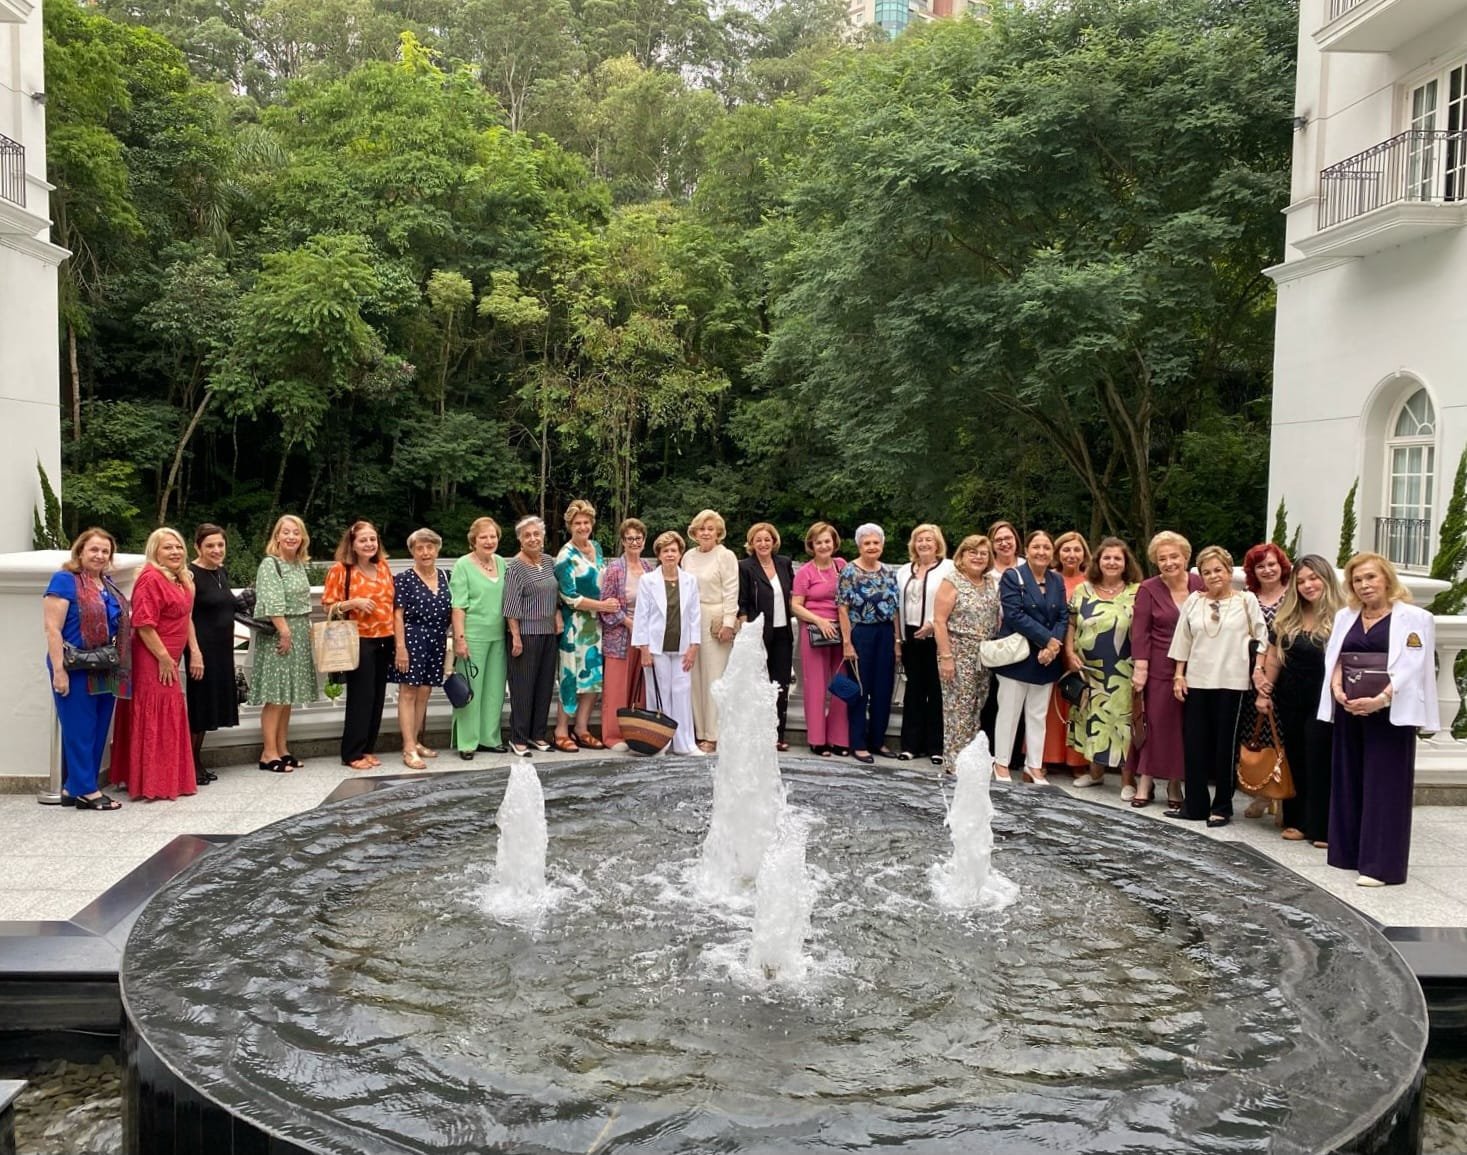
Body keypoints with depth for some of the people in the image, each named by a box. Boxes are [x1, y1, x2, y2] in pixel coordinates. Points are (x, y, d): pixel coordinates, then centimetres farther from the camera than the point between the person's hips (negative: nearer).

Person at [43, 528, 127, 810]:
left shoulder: (108, 585, 14)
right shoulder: (64, 580, -8)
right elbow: (52, 629, -14)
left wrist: (121, 666, 16)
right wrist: (58, 670, -19)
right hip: (77, 670, -8)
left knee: (99, 731, 10)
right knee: (79, 730, 0)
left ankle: (73, 787, 19)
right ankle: (85, 790, 6)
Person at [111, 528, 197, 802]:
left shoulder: (181, 580, 13)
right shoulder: (151, 579, -17)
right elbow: (144, 624, -22)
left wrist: (194, 650, 12)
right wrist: (164, 658, -20)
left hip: (170, 659, 10)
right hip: (153, 660, -10)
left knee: (170, 719, 16)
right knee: (155, 720, -5)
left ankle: (169, 779, 25)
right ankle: (154, 783, 2)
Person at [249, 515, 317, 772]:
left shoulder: (300, 564, 14)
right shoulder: (269, 564, -11)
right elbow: (272, 603, -20)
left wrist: (307, 630, 13)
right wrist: (285, 632, -22)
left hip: (299, 635, 8)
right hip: (277, 635, -8)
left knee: (289, 694, 11)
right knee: (275, 695, -7)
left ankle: (282, 749, 18)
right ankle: (268, 753, -2)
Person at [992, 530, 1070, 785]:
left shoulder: (1057, 581, 10)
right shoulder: (1012, 576, -6)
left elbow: (1064, 616, 4)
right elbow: (1014, 614, -16)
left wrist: (1053, 645, -14)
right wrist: (1047, 639, -18)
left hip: (1046, 659, 5)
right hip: (1017, 656, -5)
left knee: (1038, 715, 10)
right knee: (1009, 712, 3)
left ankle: (1034, 767, 17)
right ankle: (1001, 764, 13)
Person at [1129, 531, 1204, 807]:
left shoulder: (1201, 586, 3)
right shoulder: (1148, 589, -2)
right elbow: (1140, 632, -5)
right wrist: (1140, 667, -11)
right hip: (1159, 668, -2)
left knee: (1184, 724, 7)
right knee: (1154, 721, 3)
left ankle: (1174, 782, 19)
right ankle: (1145, 780, 13)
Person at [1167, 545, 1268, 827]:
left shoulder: (1246, 600, 1)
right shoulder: (1193, 601, 8)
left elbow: (1261, 639, 1)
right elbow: (1183, 640, 10)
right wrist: (1179, 675, 7)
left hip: (1231, 682, -3)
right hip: (1196, 681, 3)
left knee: (1225, 745, 4)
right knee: (1194, 744, 5)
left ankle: (1222, 806, 14)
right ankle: (1194, 804, 15)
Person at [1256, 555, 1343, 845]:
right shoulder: (1287, 618, 7)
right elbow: (1273, 657, 11)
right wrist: (1265, 691, 9)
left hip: (1322, 701, -5)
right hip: (1289, 700, 5)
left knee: (1319, 763, -1)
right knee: (1295, 761, 12)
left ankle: (1322, 827, 8)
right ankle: (1297, 821, 22)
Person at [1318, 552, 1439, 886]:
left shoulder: (1414, 618, -2)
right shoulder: (1345, 617, 16)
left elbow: (1411, 668, -11)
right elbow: (1333, 658, 9)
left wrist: (1380, 699, -23)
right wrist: (1337, 689, -10)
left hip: (1390, 715, -5)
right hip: (1349, 712, 6)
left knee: (1384, 787, -4)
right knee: (1349, 783, 9)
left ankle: (1382, 864, -1)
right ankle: (1349, 854, 18)